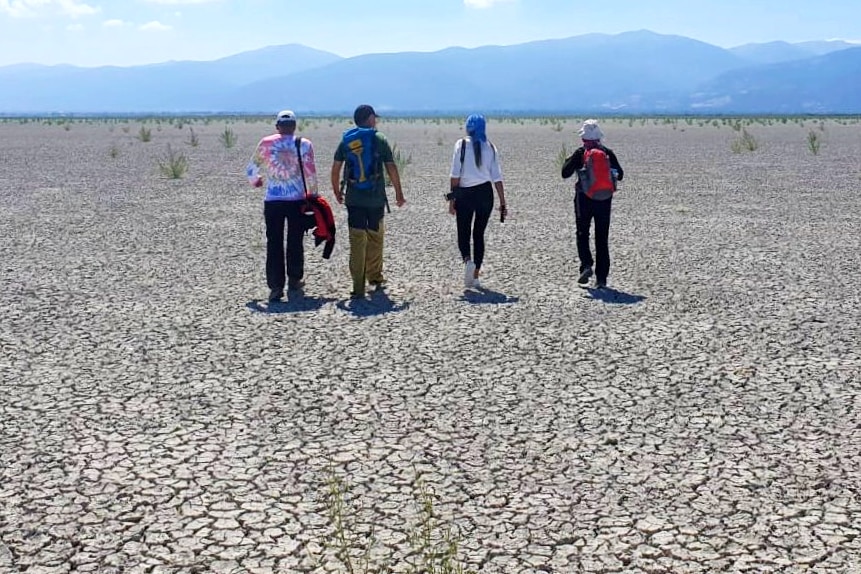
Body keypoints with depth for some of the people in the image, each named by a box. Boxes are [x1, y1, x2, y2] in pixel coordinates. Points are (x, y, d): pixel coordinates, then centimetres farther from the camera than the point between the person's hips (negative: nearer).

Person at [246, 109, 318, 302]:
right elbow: (311, 174, -7)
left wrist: (256, 181, 28)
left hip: (273, 201, 0)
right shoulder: (304, 144, -3)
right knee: (295, 242, 14)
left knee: (274, 244, 3)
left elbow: (251, 169, 7)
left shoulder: (266, 143, -1)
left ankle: (276, 286, -2)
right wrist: (313, 195, 7)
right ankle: (294, 280, 24)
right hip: (297, 201, 0)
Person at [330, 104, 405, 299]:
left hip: (354, 199, 1)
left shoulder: (346, 140, 4)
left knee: (357, 241, 2)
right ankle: (375, 276, 29)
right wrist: (399, 193, 5)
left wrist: (337, 191, 17)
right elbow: (391, 168, -4)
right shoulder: (379, 139, -2)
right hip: (376, 198, -1)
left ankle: (358, 287, -1)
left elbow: (335, 168, 5)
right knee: (375, 236, 17)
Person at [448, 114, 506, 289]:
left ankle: (468, 261, -21)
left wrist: (452, 198, -2)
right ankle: (475, 275, 11)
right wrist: (502, 202, 3)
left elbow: (455, 174, -7)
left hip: (465, 193, -2)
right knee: (479, 234, 12)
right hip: (485, 193, 2)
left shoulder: (461, 145, -3)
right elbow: (497, 177, 0)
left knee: (463, 233, 8)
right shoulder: (490, 147, 4)